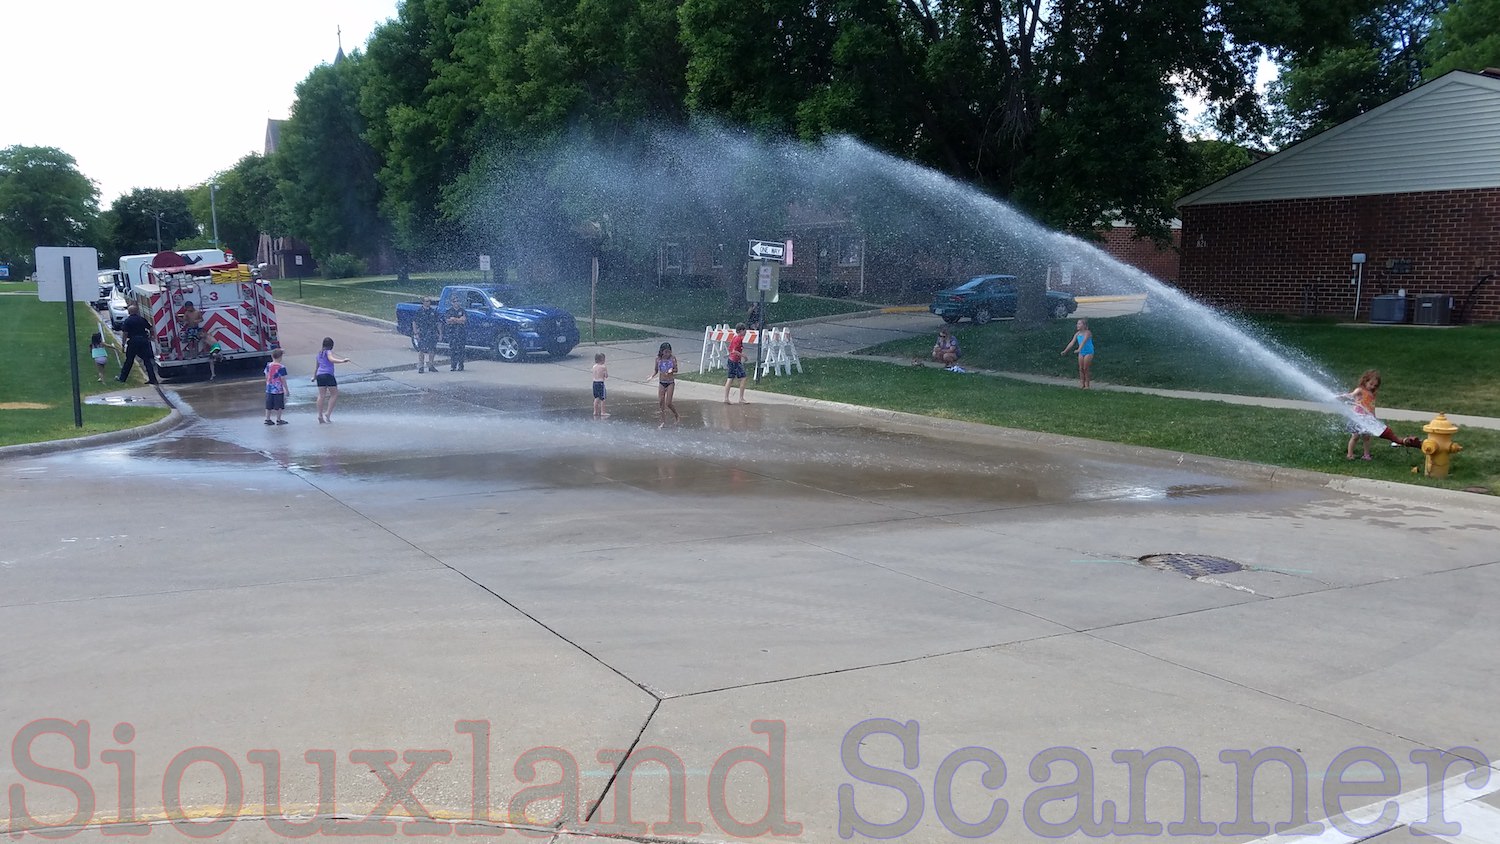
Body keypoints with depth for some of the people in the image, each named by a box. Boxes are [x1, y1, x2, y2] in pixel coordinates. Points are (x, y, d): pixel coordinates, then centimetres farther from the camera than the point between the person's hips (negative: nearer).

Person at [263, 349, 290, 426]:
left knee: (269, 405, 13)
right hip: (278, 390, -5)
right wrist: (286, 389, -6)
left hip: (269, 389, 5)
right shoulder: (281, 368, -15)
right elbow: (283, 380, -13)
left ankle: (267, 419, 17)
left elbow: (266, 377, 9)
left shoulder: (268, 366, 2)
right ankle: (278, 420, 11)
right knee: (278, 406, 5)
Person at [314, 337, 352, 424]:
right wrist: (342, 361, -33)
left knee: (321, 395, 4)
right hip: (328, 375, -7)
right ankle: (328, 413, -8)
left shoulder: (319, 353, 20)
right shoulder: (328, 352, -2)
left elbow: (317, 367, 29)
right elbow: (331, 359, -23)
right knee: (334, 394, 1)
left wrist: (314, 376, 40)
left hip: (319, 375, 7)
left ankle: (320, 415, -1)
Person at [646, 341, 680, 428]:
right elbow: (655, 370, 10)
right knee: (660, 403, 0)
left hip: (670, 383, -3)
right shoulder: (658, 359, 0)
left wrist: (672, 370, -25)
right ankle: (664, 422, 12)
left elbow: (676, 370, -3)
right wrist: (651, 376, -8)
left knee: (668, 403, -9)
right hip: (661, 383, 3)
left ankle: (677, 416, 18)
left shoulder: (673, 358, -6)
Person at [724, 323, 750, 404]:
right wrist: (743, 355, -17)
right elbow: (734, 351, -24)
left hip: (731, 360, 9)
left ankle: (726, 398, 8)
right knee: (743, 378, -3)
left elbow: (729, 349, 18)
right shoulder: (739, 339, -16)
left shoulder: (734, 337, 11)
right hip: (736, 361, -9)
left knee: (730, 379, 9)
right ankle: (741, 399, -3)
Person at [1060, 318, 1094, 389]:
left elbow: (1084, 341, -33)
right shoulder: (1077, 333, 1)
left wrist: (1079, 349, -48)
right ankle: (1082, 383, 8)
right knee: (1081, 368, 3)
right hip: (1081, 353, 6)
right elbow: (1072, 342, 0)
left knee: (1085, 369, -5)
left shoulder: (1087, 333, -18)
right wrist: (1065, 350, -7)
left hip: (1088, 352, -6)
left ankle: (1087, 384, 3)